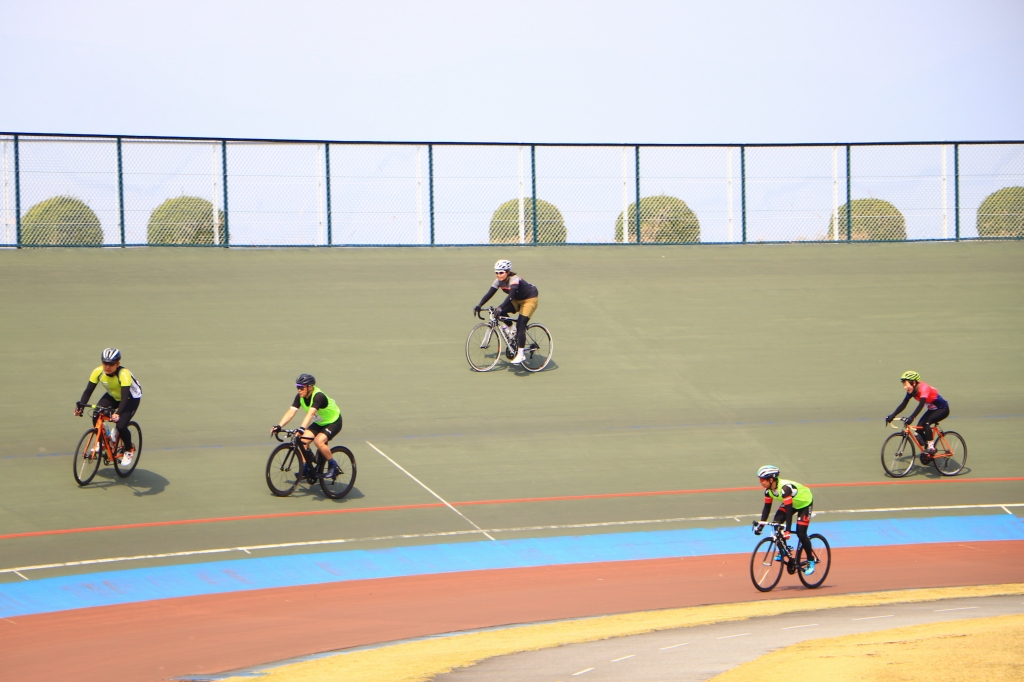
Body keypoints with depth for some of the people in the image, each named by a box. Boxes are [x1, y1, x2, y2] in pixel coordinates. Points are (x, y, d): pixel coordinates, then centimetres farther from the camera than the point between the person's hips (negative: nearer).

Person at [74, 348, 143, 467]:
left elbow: (125, 397, -41)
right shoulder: (98, 372, -24)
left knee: (121, 425, -22)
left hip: (131, 398, -5)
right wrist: (80, 406, -36)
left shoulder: (124, 374, -36)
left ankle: (129, 450, 7)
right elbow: (88, 391, -21)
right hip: (113, 396, 5)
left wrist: (118, 413, -55)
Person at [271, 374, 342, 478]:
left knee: (319, 441, -29)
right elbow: (291, 412, -19)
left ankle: (333, 465, -11)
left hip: (333, 422, -7)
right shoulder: (300, 397, -11)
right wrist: (279, 426, -32)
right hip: (319, 423, 7)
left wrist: (302, 428, -60)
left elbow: (310, 413, -46)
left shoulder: (318, 396, -32)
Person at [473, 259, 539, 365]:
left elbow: (511, 295, -44)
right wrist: (479, 305, -25)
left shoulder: (514, 279, -31)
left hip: (529, 300, -7)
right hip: (517, 300, 7)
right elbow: (489, 294, -12)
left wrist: (500, 308, -56)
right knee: (501, 312, -16)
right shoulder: (499, 281, -11)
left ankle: (520, 354, -15)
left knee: (520, 325, -19)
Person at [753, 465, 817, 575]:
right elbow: (767, 507, -5)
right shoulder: (768, 490, -15)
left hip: (805, 503, -7)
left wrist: (787, 530, -43)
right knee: (776, 523, -14)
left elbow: (789, 510, -40)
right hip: (791, 503, 7)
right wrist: (760, 525, -12)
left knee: (801, 533, -15)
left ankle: (811, 561, 3)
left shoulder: (784, 488, -39)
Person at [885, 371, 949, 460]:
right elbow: (903, 405, -8)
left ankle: (931, 445, -17)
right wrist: (893, 415, -19)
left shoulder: (924, 388, -31)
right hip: (932, 409, 8)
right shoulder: (912, 391, -8)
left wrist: (911, 417, -54)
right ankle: (925, 451, 7)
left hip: (942, 409, -8)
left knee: (926, 423, -30)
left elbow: (921, 405, -43)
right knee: (919, 428, -7)